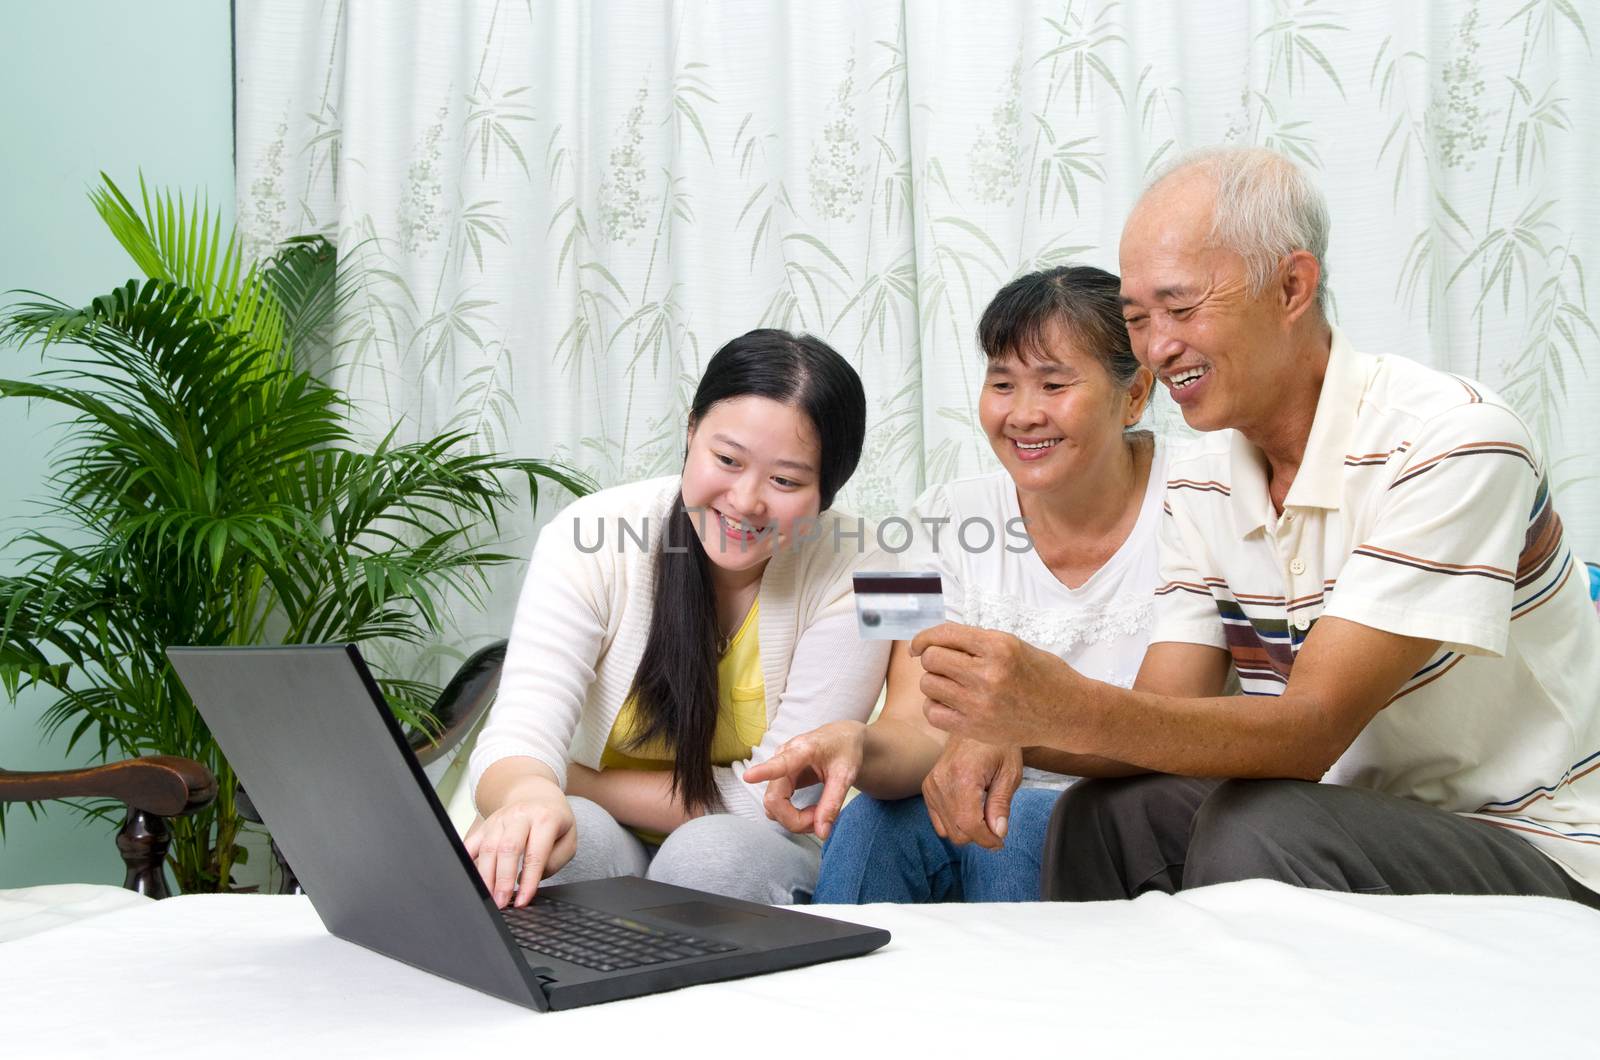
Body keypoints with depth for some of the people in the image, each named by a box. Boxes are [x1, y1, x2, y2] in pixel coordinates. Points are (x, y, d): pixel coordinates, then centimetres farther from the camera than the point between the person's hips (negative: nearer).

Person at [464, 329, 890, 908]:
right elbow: (517, 739, -26)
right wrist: (530, 792, -51)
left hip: (762, 863, 0)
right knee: (542, 835, -32)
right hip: (608, 854, 0)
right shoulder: (589, 538, -16)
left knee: (714, 851, -33)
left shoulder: (849, 575, -18)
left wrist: (576, 782, -17)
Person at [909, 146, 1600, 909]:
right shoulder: (1199, 487, 3)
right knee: (1101, 817, -15)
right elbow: (1166, 724, -4)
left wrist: (1064, 707, -40)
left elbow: (1310, 733, -27)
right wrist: (1003, 729, -25)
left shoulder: (1449, 442, -20)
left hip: (1536, 857, -5)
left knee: (1260, 830, -29)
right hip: (1361, 826, 6)